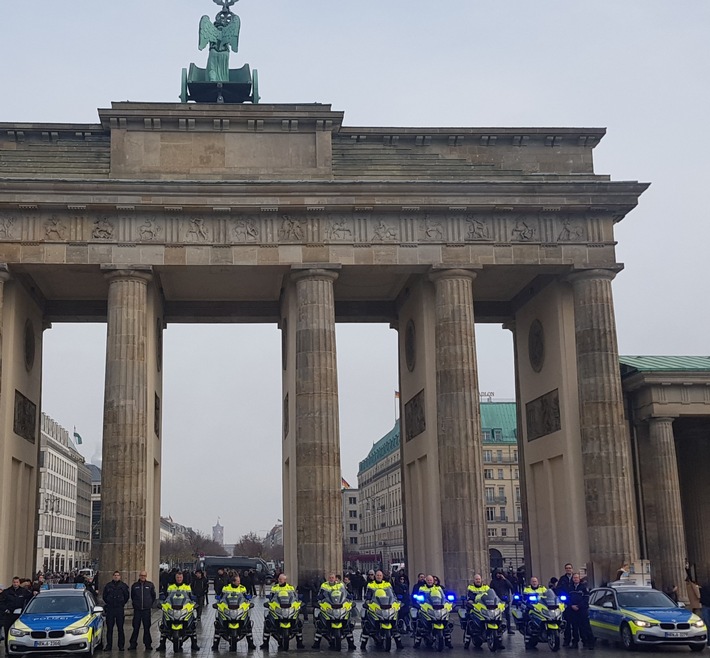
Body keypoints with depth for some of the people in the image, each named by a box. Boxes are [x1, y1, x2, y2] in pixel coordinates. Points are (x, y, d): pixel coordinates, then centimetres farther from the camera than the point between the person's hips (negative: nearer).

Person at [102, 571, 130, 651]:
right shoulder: (108, 585, 6)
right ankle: (108, 645, 9)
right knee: (109, 628, 2)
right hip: (110, 609, 1)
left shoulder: (123, 586, 4)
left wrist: (122, 603, 9)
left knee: (120, 628, 2)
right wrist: (108, 603, 11)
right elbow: (104, 596, 14)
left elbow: (127, 596, 12)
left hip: (120, 609, -1)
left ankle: (121, 645, 7)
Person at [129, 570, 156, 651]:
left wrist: (150, 604, 8)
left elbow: (153, 596, 13)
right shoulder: (134, 585, 6)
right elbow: (132, 596, 19)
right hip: (137, 609, 0)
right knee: (136, 627, 1)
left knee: (147, 627, 3)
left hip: (147, 609, 0)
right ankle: (133, 644, 7)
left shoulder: (150, 585, 5)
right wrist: (134, 604, 13)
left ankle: (148, 644, 9)